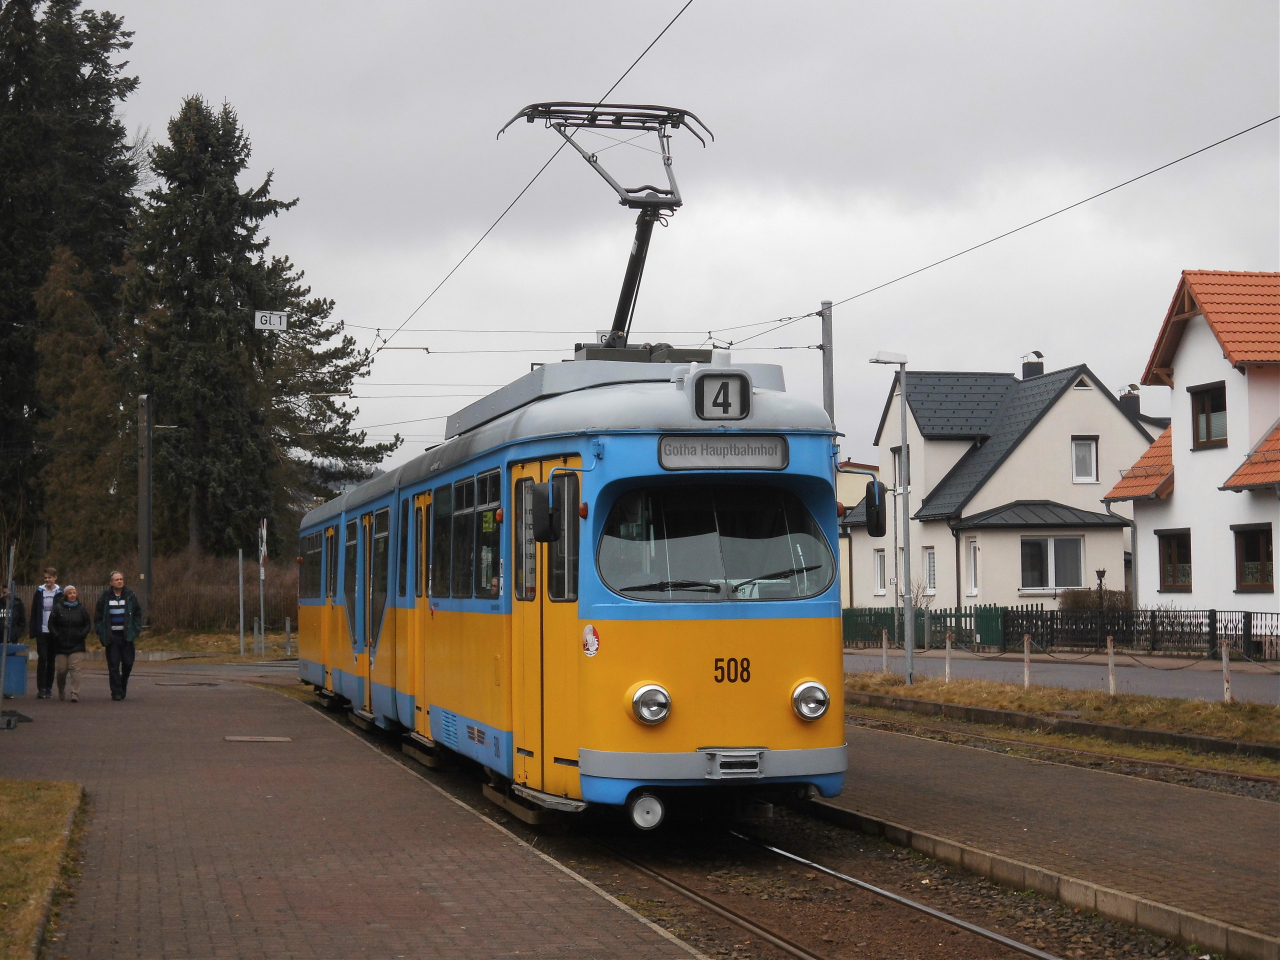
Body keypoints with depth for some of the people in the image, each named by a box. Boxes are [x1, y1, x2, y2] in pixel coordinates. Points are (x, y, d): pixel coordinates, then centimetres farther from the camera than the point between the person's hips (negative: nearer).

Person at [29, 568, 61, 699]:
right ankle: (41, 688, -7)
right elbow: (34, 613, 5)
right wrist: (32, 630, -3)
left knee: (51, 661, 7)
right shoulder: (39, 592, 5)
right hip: (42, 632, 0)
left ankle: (49, 688, 14)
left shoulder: (60, 593, 3)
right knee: (42, 660, -7)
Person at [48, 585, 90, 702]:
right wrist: (56, 636, -6)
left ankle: (75, 694, -13)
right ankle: (61, 692, 25)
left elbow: (88, 624, 10)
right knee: (61, 670, 2)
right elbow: (51, 624, 5)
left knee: (75, 668, -11)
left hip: (76, 645, 0)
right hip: (61, 645, 0)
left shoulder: (81, 608, 5)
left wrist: (82, 635, -3)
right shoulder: (58, 608, 3)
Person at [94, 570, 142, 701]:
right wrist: (101, 633, -2)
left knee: (128, 662, 1)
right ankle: (116, 692, 1)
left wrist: (136, 630, 0)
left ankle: (123, 684, 27)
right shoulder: (105, 597, 2)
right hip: (112, 636, -1)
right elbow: (98, 617, 6)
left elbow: (138, 614, 10)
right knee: (113, 665, -3)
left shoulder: (131, 596, 4)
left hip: (127, 636, 1)